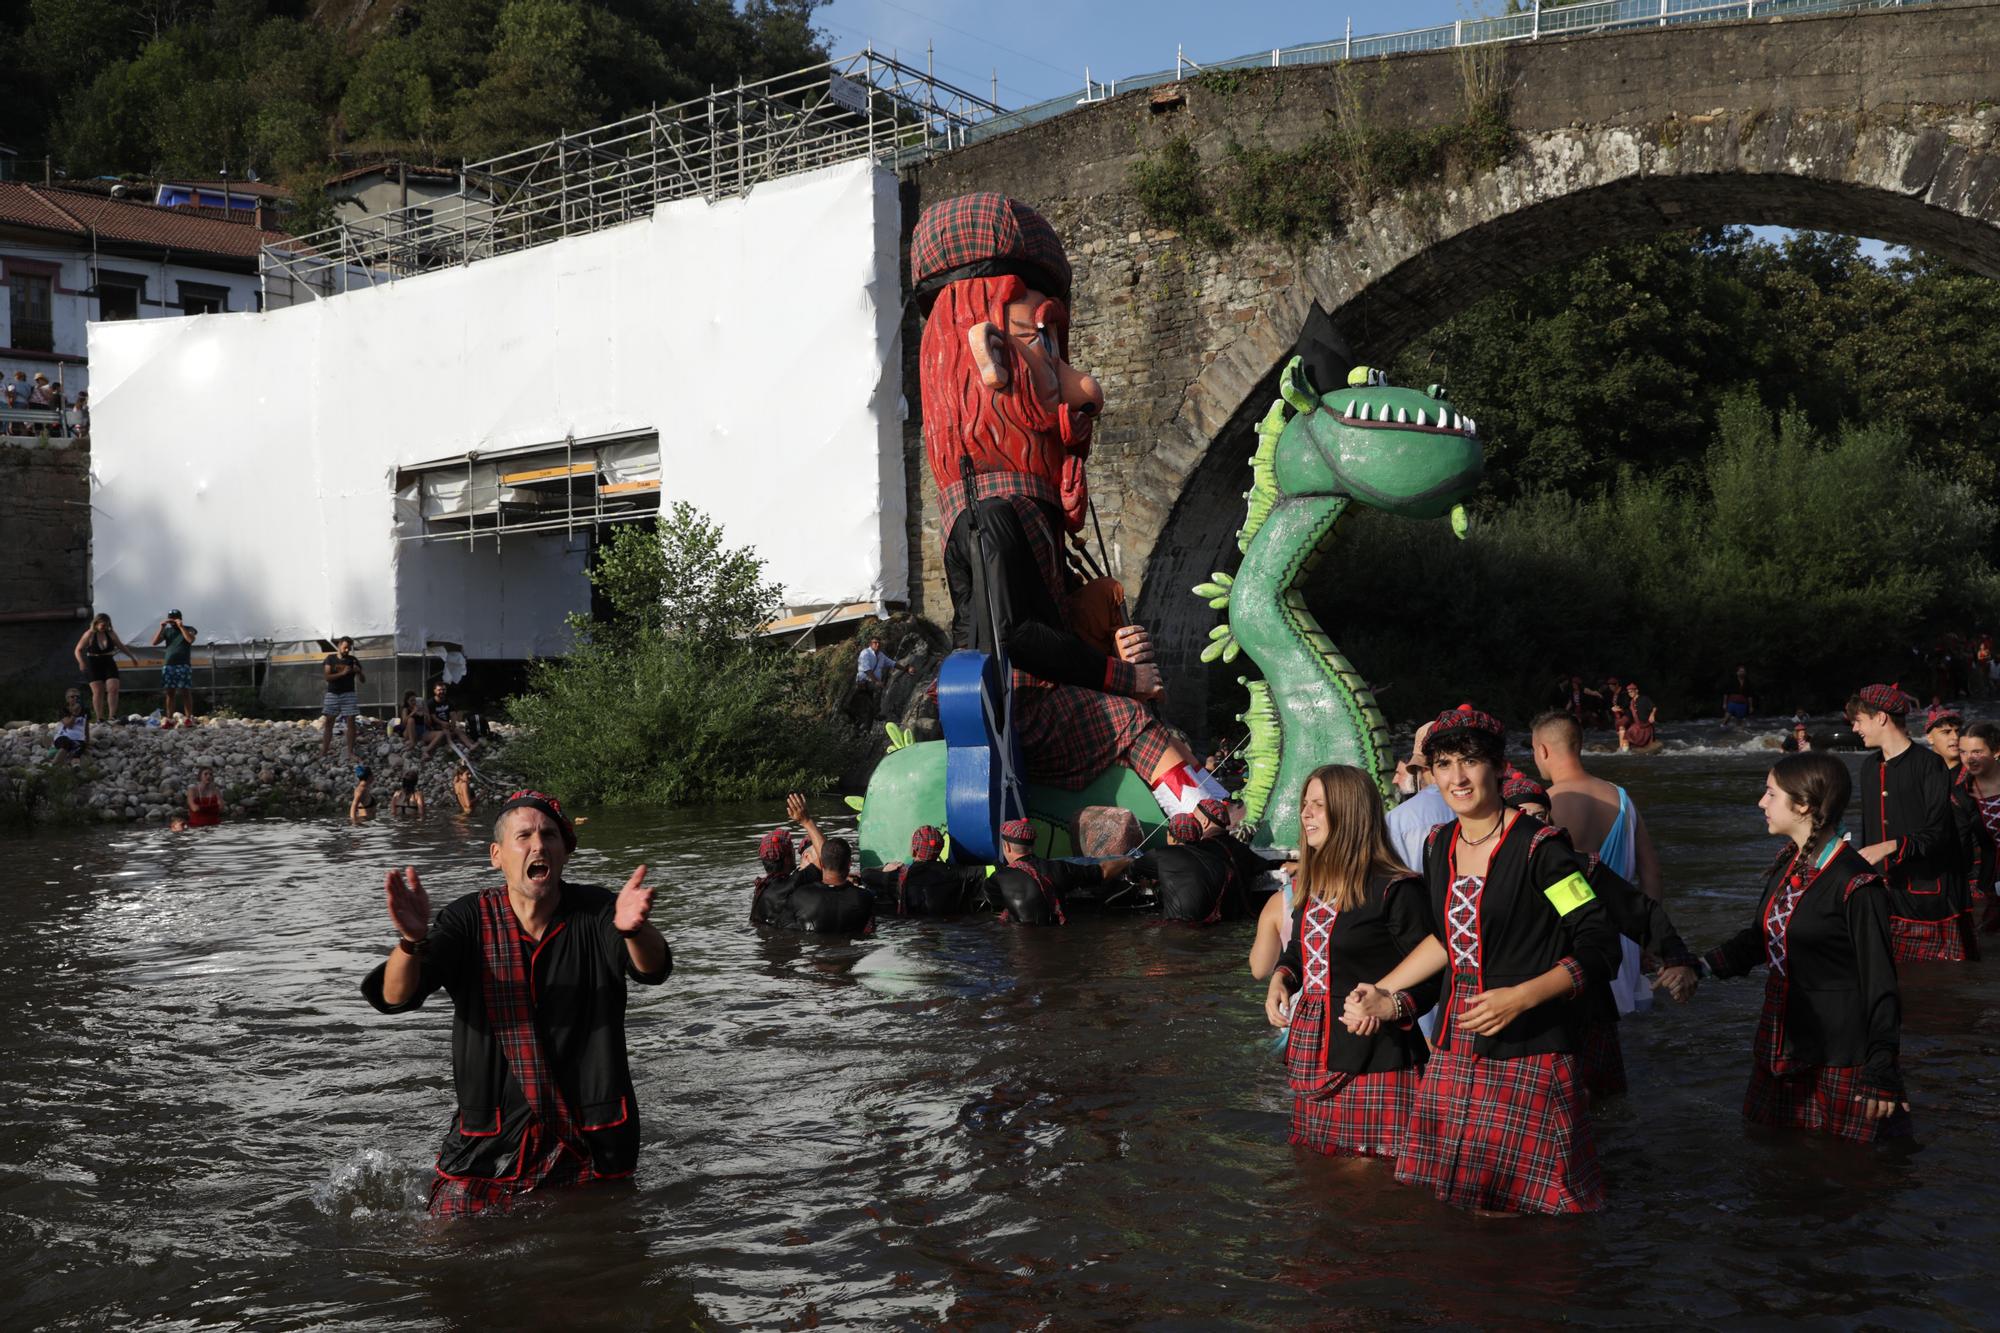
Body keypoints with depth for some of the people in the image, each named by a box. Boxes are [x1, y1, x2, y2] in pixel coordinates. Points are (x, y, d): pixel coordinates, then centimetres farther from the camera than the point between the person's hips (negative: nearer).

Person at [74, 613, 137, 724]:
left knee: (113, 689, -9)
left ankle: (112, 716, -7)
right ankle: (100, 718, 0)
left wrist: (132, 657, 24)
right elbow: (78, 650, -5)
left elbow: (121, 646, 20)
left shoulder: (111, 634, 5)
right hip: (94, 665, -3)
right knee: (98, 692, -4)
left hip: (109, 664, 3)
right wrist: (81, 662, -22)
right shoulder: (89, 635, -6)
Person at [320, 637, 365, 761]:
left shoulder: (353, 660, 5)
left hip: (349, 694, 1)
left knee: (351, 723, -6)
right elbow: (327, 677, -7)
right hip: (332, 694, 0)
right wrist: (342, 673, -18)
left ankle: (350, 753, -4)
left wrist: (359, 671, -15)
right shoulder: (330, 658, 3)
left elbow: (363, 680, 6)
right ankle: (323, 753, 1)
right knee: (328, 723, 0)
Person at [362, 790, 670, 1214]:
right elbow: (394, 996, -16)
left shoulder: (595, 913, -7)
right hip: (488, 1146, 0)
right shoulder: (471, 920, -5)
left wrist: (633, 929, -50)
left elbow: (651, 969, -25)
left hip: (591, 1147, 0)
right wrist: (412, 940, -40)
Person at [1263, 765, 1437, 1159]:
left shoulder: (1395, 890, -12)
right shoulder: (1308, 888, 13)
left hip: (1373, 1059, -8)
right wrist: (1281, 979, 5)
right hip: (1311, 1052, 8)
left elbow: (1428, 975, -12)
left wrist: (1391, 1007, -30)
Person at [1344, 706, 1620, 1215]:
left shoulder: (1538, 847, -12)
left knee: (1532, 1202, -4)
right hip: (1456, 1053, 6)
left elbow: (1600, 946, -12)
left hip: (1528, 1055, -6)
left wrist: (1520, 997, -20)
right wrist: (1384, 992, 20)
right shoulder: (1439, 845, 10)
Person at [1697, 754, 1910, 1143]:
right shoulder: (1786, 866, 6)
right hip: (1782, 1048, 8)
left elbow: (1880, 984, -16)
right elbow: (1759, 937, 19)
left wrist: (1880, 1074, -15)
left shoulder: (1856, 885, -18)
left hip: (1838, 1060, -8)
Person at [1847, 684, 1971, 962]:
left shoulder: (1929, 764, -8)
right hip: (1885, 893, 6)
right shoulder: (1869, 767, 15)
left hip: (1928, 891, -6)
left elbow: (1938, 833, -14)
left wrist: (1892, 846, -27)